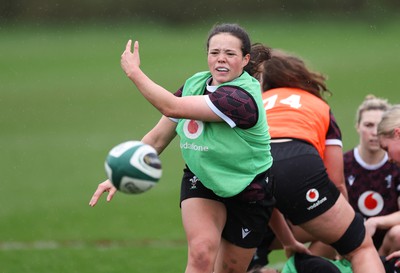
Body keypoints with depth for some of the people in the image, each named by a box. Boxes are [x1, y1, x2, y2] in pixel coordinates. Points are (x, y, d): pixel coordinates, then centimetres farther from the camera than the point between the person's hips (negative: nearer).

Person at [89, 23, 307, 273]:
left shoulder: (242, 98, -29)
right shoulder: (194, 84, -6)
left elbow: (172, 107, -34)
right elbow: (157, 138, 3)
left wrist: (134, 72, -24)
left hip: (249, 193, -4)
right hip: (201, 183, 4)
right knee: (201, 253, -22)